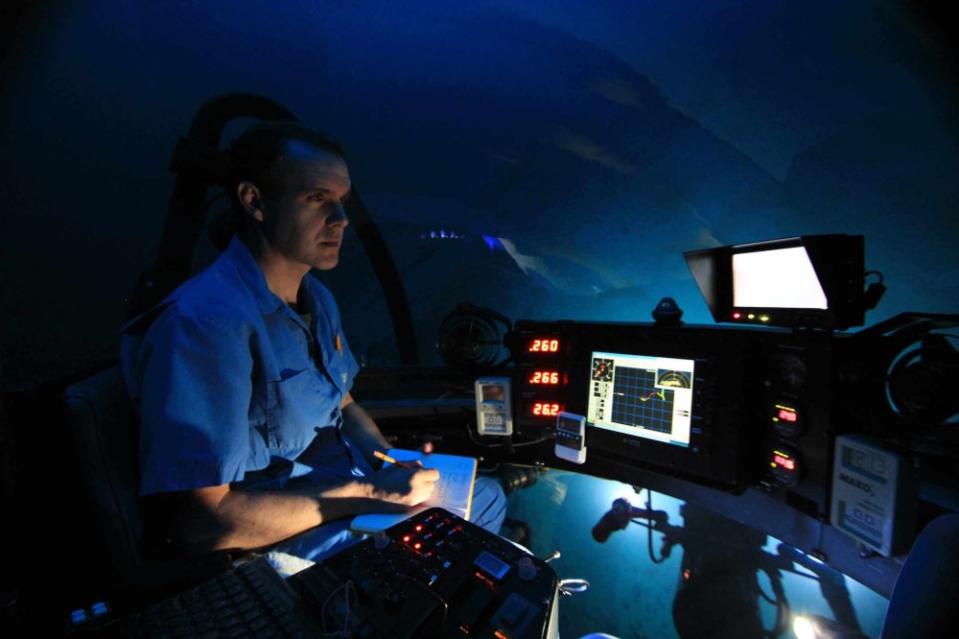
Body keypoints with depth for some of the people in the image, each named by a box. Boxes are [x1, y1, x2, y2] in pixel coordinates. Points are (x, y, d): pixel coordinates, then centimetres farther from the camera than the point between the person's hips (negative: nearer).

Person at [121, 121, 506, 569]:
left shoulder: (316, 298, 2)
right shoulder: (205, 322, -26)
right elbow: (200, 523, -27)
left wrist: (395, 465, -7)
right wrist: (371, 494, -25)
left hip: (346, 482, 8)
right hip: (276, 536, -8)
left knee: (486, 496, 17)